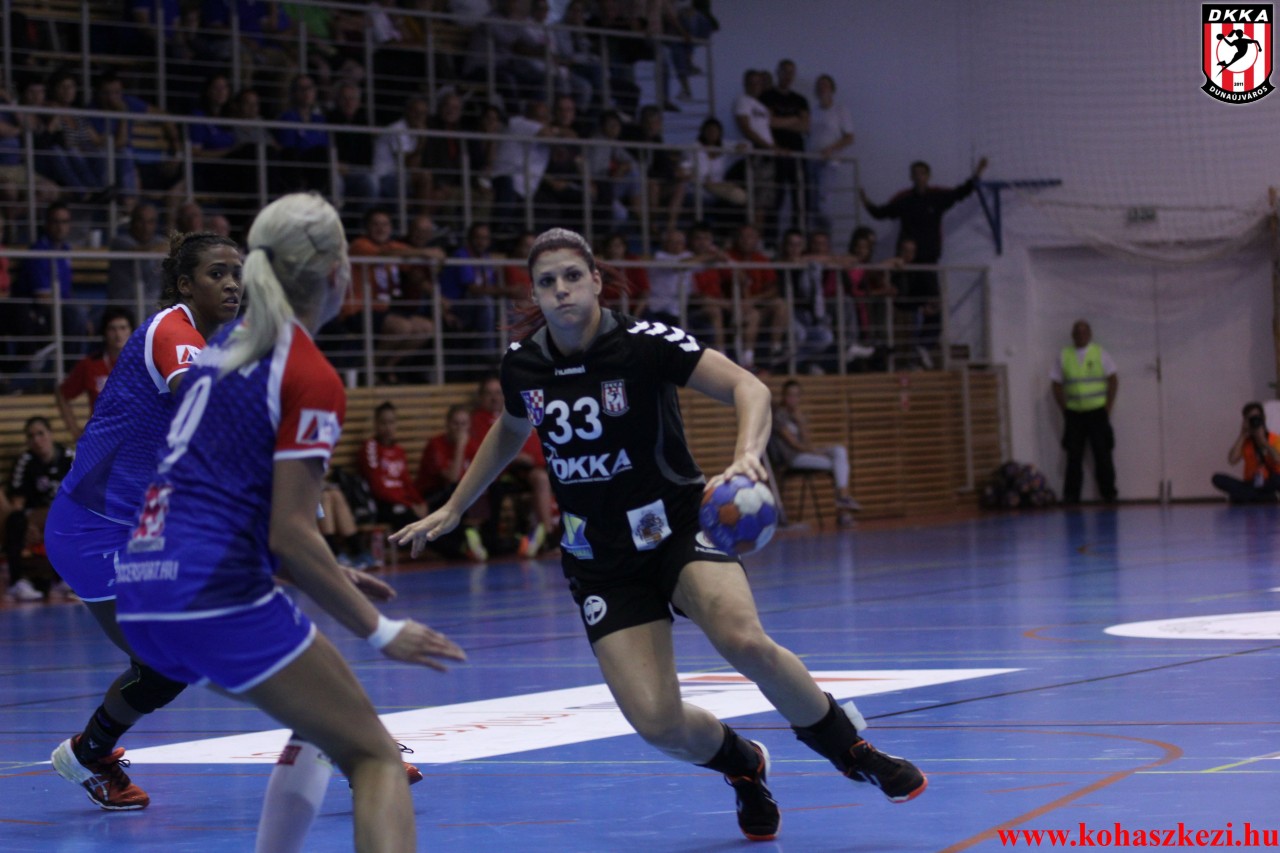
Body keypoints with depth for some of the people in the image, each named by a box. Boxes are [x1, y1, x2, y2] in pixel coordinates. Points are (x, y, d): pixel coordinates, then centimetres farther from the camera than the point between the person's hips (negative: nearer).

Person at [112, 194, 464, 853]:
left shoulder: (225, 345, 17)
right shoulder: (312, 380, -8)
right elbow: (289, 534, -13)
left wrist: (329, 576, 29)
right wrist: (380, 632, -5)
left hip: (142, 595, 8)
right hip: (219, 596, -8)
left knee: (320, 722, 26)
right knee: (373, 755, -4)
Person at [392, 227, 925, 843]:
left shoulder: (641, 343, -15)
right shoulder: (522, 364, -2)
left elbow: (748, 388, -21)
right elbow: (510, 432, 21)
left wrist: (746, 455, -40)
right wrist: (452, 508, 24)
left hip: (678, 526, -3)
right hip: (598, 557, 3)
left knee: (746, 642, -33)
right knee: (657, 722, -14)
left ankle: (846, 746, -6)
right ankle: (744, 768, 21)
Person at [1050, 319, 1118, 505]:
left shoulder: (1100, 353, 3)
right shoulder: (1063, 356, 6)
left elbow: (1113, 381, 3)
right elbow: (1057, 385, 8)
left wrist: (1107, 407, -2)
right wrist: (1064, 409, 1)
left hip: (1097, 413, -1)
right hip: (1074, 413, 1)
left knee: (1102, 454, 0)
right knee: (1074, 456, -1)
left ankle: (1108, 493, 7)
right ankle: (1071, 495, 3)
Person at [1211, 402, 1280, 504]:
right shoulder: (1244, 441, 7)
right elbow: (1232, 460, -12)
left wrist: (1263, 440, -14)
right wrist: (1242, 436, -7)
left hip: (1269, 484, -3)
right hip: (1250, 485, 3)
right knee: (1218, 479, -22)